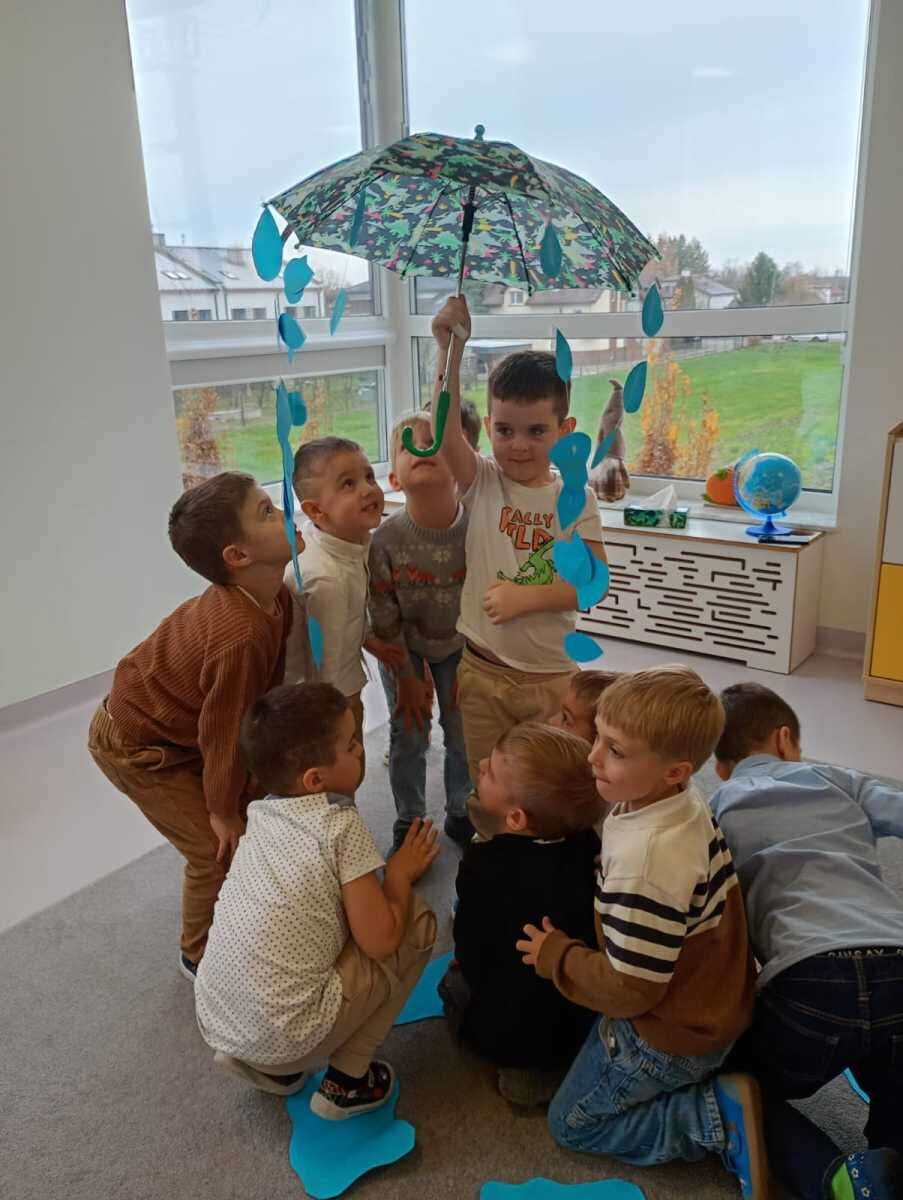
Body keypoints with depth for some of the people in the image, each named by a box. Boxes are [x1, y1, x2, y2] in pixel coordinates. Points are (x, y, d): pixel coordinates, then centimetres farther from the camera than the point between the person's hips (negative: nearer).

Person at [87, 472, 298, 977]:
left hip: (179, 727, 8)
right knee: (220, 850, -1)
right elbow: (224, 733, -27)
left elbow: (268, 691, -3)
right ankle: (201, 957, 26)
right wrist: (222, 811, -11)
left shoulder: (274, 597, -14)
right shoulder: (241, 635, -41)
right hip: (136, 747, -8)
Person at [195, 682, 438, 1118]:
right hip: (282, 1037, -6)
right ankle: (347, 1082, 8)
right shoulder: (342, 826, -16)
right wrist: (401, 872, 1)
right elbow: (379, 940, -14)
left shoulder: (261, 813, 3)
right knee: (418, 919, 3)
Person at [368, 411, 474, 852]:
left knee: (463, 731, 9)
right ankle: (408, 820, 30)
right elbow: (384, 617, -15)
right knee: (409, 736, 7)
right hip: (404, 648, -1)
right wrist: (407, 678, -9)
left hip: (460, 647, 1)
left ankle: (460, 811, 35)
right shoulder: (386, 538, -26)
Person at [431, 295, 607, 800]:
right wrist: (451, 349, -35)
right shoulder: (482, 481, -5)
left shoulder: (576, 498, -2)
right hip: (484, 669, 0)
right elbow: (444, 432, -25)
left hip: (553, 673, 1)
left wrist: (526, 596, -18)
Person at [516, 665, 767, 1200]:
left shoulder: (645, 863, -39)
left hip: (671, 1039, -8)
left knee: (573, 1122, 12)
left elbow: (631, 988, -27)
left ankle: (719, 1116, 1)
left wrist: (555, 955, -14)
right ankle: (712, 1081, 17)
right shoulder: (686, 803, -11)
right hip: (711, 1005, 8)